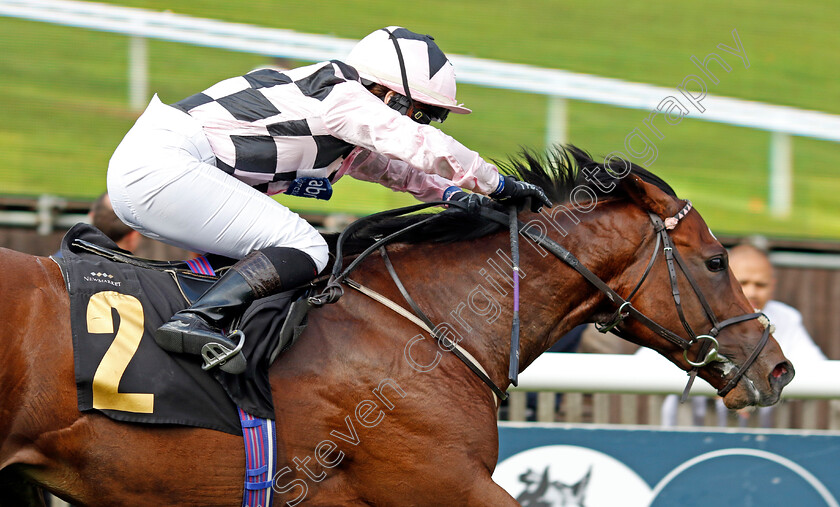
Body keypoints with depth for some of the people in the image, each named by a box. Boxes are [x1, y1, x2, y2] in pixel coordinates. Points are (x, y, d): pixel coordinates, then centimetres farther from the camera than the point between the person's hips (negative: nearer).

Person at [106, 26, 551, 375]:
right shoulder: (342, 98, -9)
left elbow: (388, 166, 35)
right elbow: (426, 148, -15)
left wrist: (451, 192, 19)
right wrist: (501, 186, -3)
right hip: (163, 164, -11)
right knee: (304, 249, -17)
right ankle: (196, 321, -31)